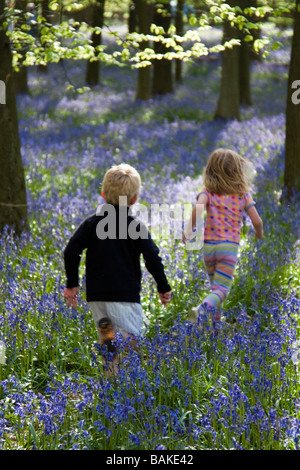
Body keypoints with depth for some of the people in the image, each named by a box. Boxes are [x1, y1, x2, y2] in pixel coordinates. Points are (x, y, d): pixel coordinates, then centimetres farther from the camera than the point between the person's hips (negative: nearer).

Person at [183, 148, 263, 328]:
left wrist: (190, 228, -17)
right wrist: (260, 233, 21)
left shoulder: (208, 191, 2)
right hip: (230, 247, -2)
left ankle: (216, 321, 28)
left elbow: (199, 206, -20)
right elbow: (257, 221, 0)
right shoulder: (243, 195, 2)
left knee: (215, 285, 23)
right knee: (222, 289, -6)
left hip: (208, 245, 2)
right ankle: (205, 306, -35)